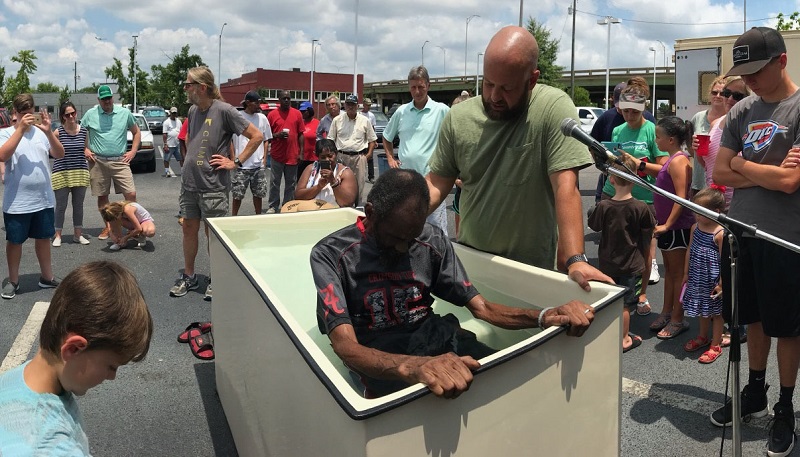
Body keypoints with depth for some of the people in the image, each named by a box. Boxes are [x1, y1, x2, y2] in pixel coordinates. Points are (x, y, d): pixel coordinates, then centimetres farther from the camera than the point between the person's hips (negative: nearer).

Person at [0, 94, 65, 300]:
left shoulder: (41, 132, 4)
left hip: (44, 199, 3)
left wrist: (49, 131, -19)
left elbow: (60, 154, -4)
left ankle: (47, 277, 29)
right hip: (17, 202, -3)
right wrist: (20, 128, -24)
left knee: (43, 237, 15)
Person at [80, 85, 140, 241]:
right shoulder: (90, 114, 4)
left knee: (131, 194, -9)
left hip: (120, 161, 0)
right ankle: (107, 226, 20)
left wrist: (133, 151, 4)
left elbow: (136, 132, 14)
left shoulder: (125, 113, 5)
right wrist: (85, 150, 2)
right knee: (102, 196, 7)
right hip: (97, 162, 1)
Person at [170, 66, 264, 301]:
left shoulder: (223, 110, -11)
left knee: (212, 233, 4)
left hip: (213, 185, -6)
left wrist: (235, 162, -12)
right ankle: (188, 277, 26)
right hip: (189, 183, 6)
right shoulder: (192, 110, 9)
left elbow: (257, 136, -13)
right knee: (189, 228, 13)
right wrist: (189, 159, 12)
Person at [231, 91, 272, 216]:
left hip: (259, 164, 3)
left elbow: (266, 139, 14)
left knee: (259, 193, 10)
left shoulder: (262, 118, 7)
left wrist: (264, 157, 5)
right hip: (241, 164, -3)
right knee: (238, 194, 2)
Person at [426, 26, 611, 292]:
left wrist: (575, 260, -29)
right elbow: (437, 184, 1)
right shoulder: (458, 118, -3)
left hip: (532, 267, -3)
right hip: (468, 261, 4)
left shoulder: (554, 108, -15)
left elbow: (565, 186, -22)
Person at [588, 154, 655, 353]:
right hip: (631, 264, -1)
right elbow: (649, 231, -2)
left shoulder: (603, 206, -14)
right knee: (625, 303, 8)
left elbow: (594, 226, 1)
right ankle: (624, 339, 19)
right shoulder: (641, 208, -16)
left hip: (607, 262, 2)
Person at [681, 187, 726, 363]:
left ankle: (715, 345, 21)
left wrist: (721, 283, -17)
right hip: (697, 278, 7)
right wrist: (686, 273, 12)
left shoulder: (720, 234, -20)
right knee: (701, 309, 22)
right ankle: (702, 337, 40)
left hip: (713, 280, -7)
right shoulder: (695, 228, 1)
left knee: (716, 311, 9)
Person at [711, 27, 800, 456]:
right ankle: (754, 393, 34)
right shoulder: (741, 112, 4)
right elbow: (721, 174, 3)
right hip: (743, 233, 5)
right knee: (754, 319, 18)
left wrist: (742, 165, -7)